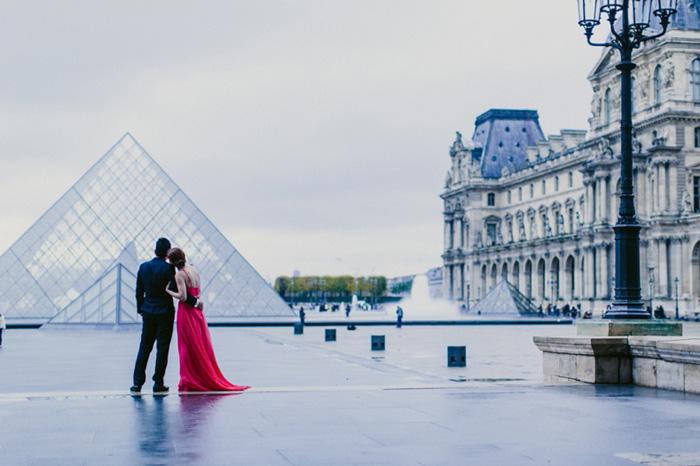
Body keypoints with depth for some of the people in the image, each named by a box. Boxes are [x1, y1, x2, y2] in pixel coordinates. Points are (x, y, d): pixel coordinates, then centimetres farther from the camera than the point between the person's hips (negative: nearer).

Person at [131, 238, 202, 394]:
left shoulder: (143, 267, 3)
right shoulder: (168, 268, -13)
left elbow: (139, 292, 8)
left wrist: (140, 309, 19)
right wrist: (195, 302, -6)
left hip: (148, 313, 5)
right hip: (164, 313, -4)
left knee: (144, 347, 11)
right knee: (162, 348, 2)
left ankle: (137, 383, 8)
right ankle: (158, 384, 4)